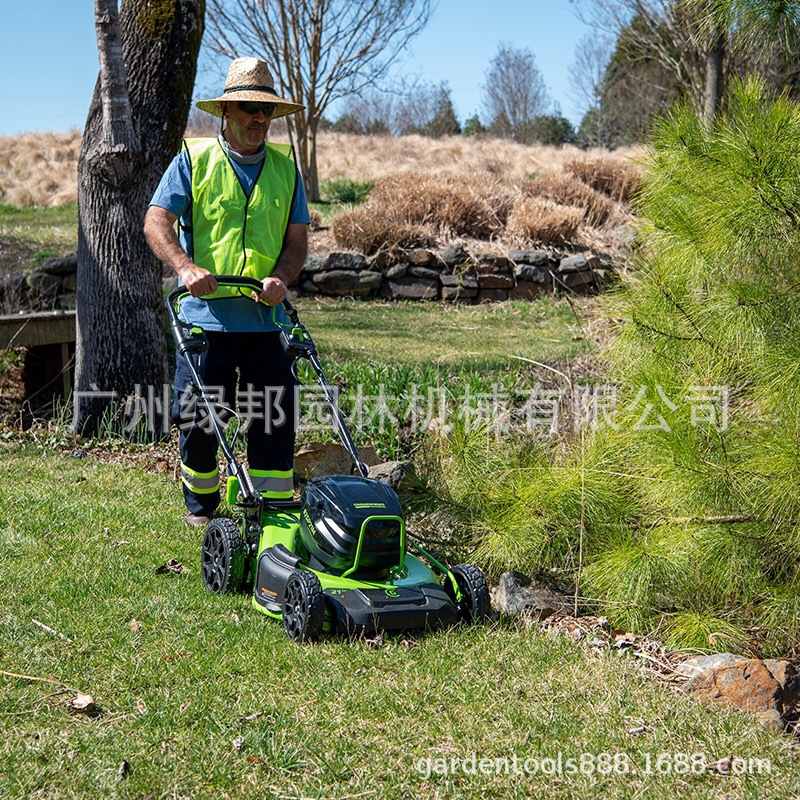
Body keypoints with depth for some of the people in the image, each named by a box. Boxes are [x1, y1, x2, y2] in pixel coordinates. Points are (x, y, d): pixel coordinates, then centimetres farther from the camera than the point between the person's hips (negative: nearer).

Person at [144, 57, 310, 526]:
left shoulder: (286, 167, 13)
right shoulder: (194, 159, 4)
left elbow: (298, 238, 8)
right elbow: (157, 222, -3)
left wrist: (281, 278, -12)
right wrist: (187, 267, -21)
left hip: (266, 317, 2)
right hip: (206, 313, -2)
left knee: (276, 418, 0)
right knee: (197, 416, 4)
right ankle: (200, 506, 25)